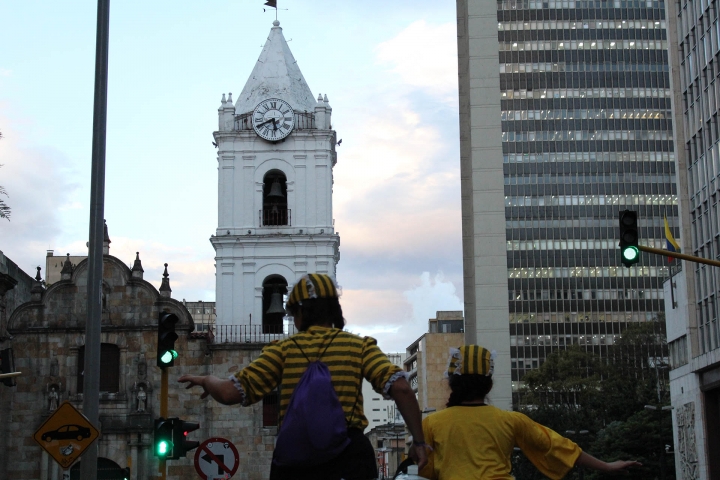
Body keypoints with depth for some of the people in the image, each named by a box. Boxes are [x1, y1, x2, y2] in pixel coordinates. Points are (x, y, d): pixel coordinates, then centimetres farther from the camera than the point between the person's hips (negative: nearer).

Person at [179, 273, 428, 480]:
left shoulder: (284, 349, 5)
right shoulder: (359, 346, 5)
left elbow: (230, 393, 0)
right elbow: (400, 388, -8)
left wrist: (208, 381, 21)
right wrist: (419, 441, 1)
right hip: (348, 454, -1)